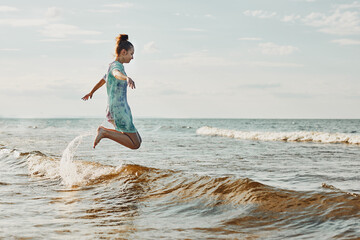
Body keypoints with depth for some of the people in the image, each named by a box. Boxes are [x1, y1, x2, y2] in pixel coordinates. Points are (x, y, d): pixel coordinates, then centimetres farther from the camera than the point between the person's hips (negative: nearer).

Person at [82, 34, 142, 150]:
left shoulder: (112, 66, 17)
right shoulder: (117, 65, -12)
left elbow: (103, 80, 36)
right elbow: (117, 73, -38)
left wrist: (91, 92, 54)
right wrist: (127, 78, -60)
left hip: (114, 110, 10)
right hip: (119, 109, -10)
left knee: (138, 140, 13)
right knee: (135, 144, -10)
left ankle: (103, 130, 12)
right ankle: (105, 132, -11)